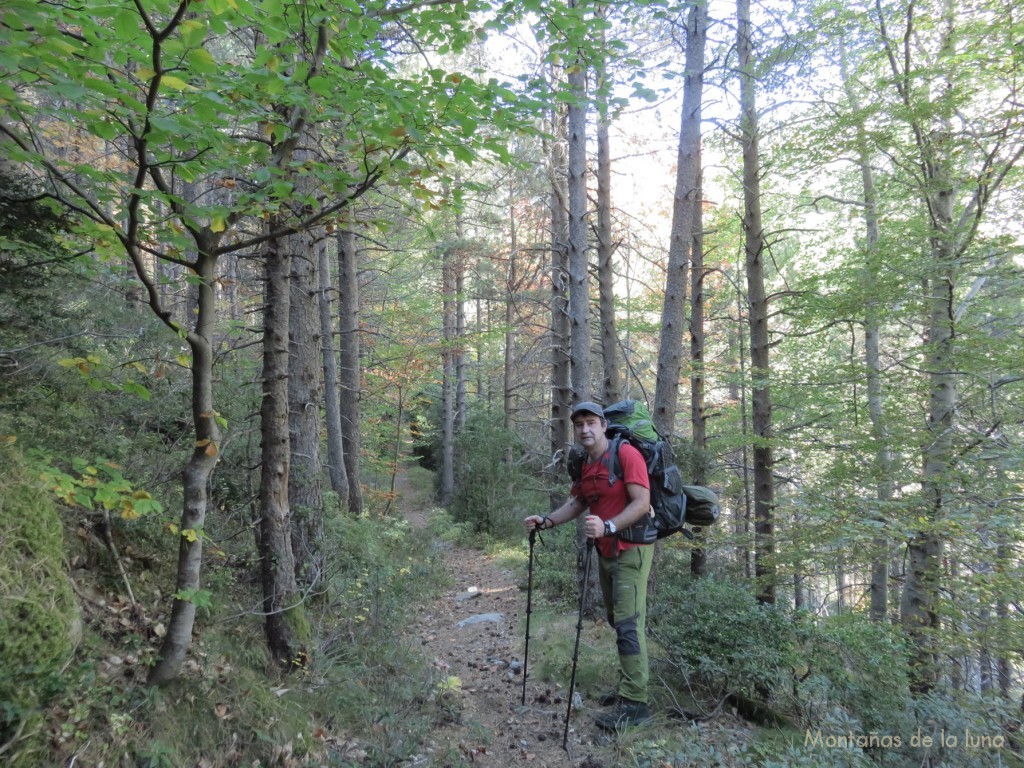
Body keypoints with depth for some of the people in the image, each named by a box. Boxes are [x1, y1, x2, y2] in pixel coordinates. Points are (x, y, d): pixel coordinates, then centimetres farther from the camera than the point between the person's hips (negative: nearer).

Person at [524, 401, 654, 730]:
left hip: (630, 551, -8)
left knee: (629, 625, -9)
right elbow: (577, 502, 17)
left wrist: (608, 527, -34)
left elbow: (642, 503, -23)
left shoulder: (626, 454, -17)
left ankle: (634, 702, -2)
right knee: (618, 622, 14)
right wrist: (546, 521, 4)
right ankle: (630, 685, 26)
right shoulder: (584, 464, 8)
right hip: (605, 552, 8)